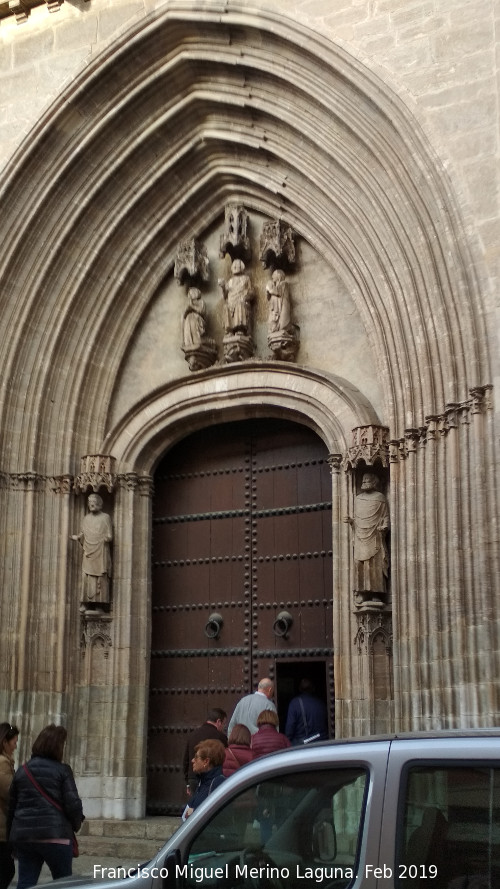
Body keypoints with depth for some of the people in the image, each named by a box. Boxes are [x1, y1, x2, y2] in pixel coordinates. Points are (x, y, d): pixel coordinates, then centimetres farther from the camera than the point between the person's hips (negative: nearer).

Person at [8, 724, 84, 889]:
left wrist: (12, 834, 21)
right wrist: (76, 825, 10)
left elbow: (11, 806, 13)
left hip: (23, 834, 4)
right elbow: (73, 804, -9)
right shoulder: (62, 770, -5)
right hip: (55, 835, -4)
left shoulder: (22, 771, 10)